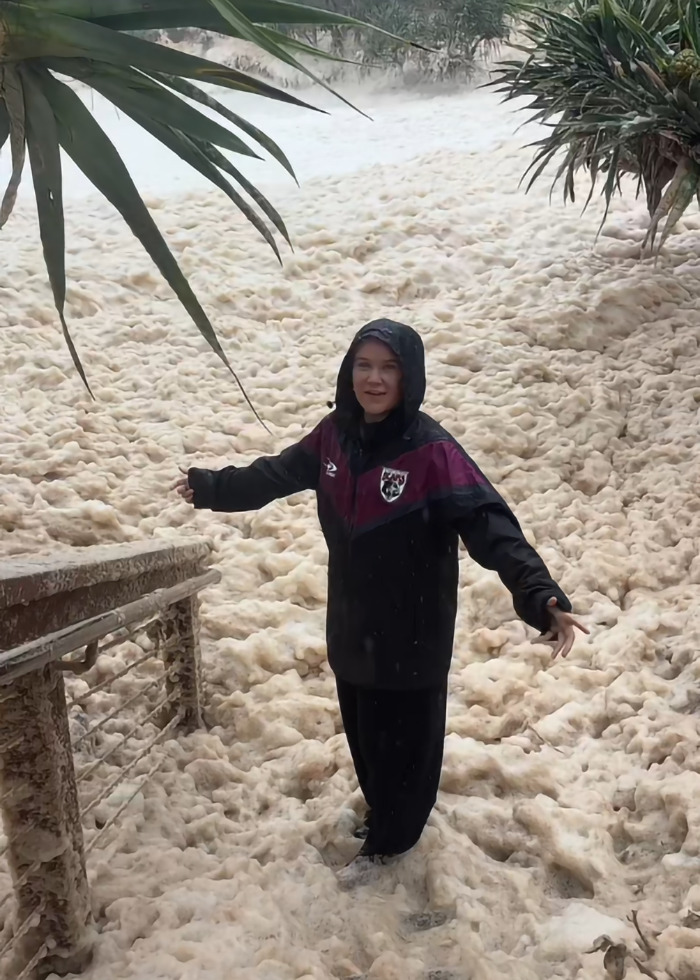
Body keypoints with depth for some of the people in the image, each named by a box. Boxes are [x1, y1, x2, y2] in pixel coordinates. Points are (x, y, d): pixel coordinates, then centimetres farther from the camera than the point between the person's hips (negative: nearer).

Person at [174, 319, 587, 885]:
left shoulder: (431, 450, -22)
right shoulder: (334, 436, -4)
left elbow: (490, 525, -30)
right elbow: (275, 475, 13)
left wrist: (541, 598, -43)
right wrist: (211, 487, 24)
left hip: (412, 633, -6)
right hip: (351, 626, 6)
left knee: (404, 737, 11)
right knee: (363, 731, 22)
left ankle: (389, 840, 34)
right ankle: (384, 813, 47)